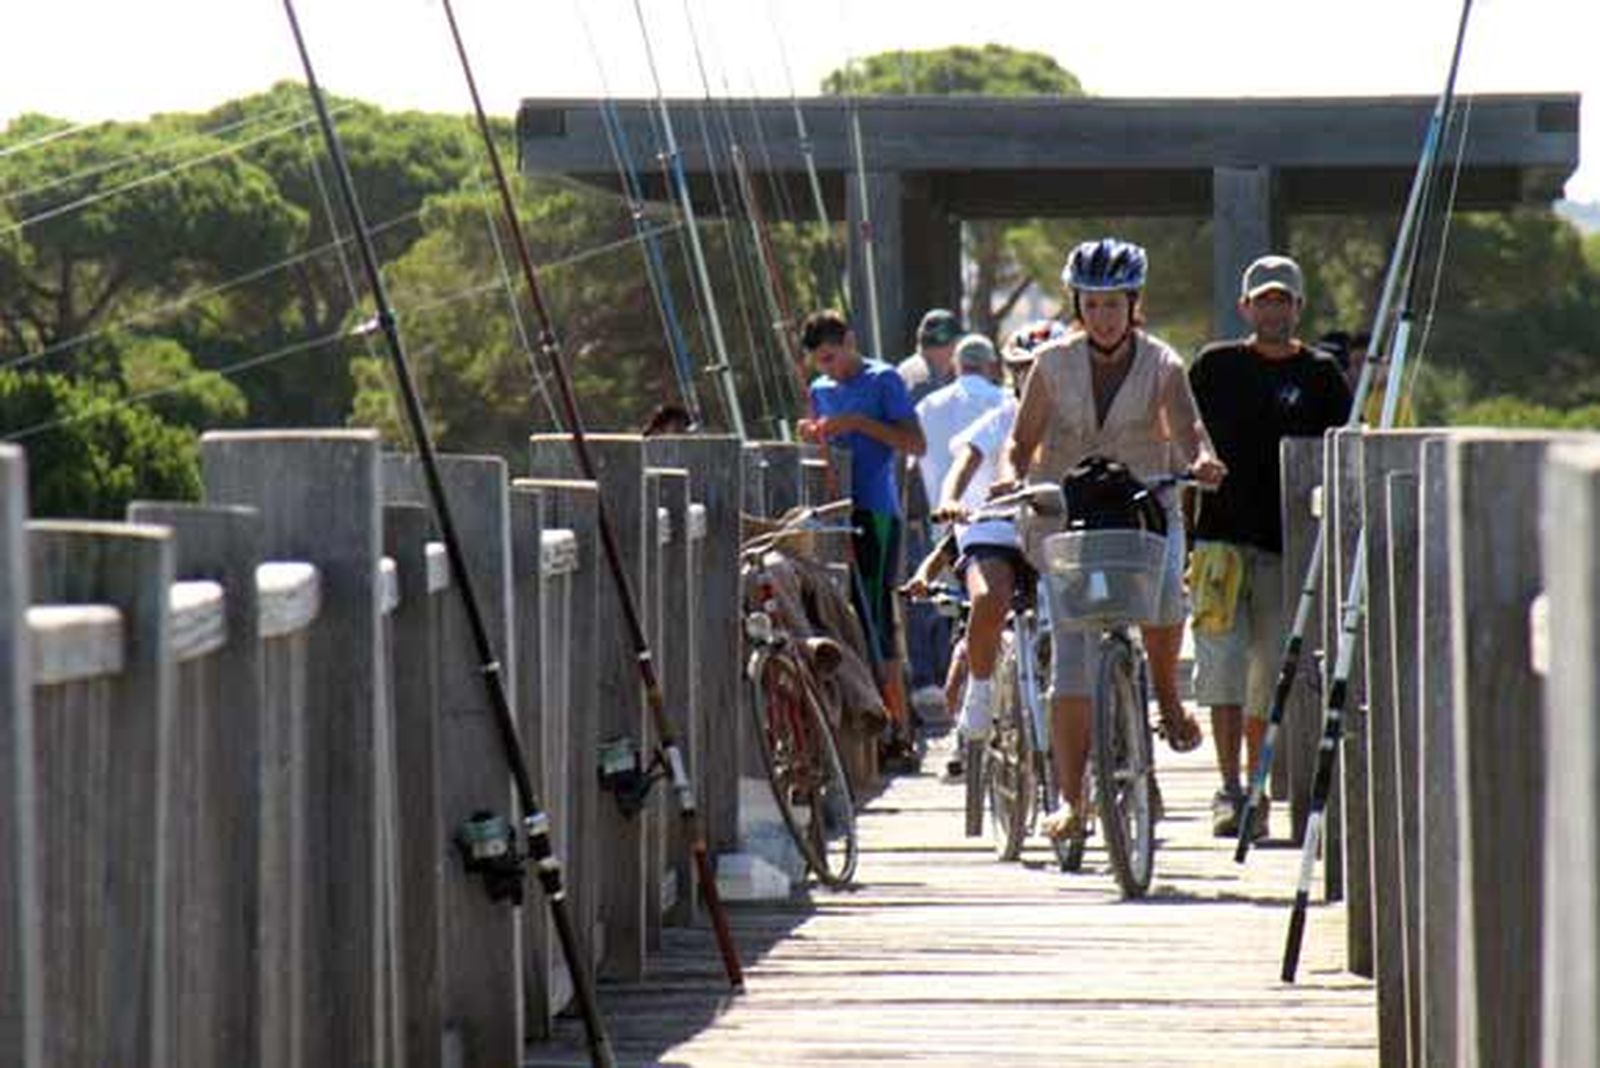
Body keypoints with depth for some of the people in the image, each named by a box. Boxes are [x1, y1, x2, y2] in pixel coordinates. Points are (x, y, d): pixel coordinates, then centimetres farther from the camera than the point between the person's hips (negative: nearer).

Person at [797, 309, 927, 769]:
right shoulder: (821, 390, 18)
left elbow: (915, 443, -10)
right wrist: (813, 437, 5)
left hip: (874, 514, -7)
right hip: (836, 514, 7)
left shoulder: (882, 380, -2)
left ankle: (898, 732, -11)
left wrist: (859, 423, -17)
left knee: (871, 621, -13)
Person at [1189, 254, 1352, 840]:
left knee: (1270, 673, 3)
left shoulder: (1320, 375, 8)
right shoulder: (1215, 366, 8)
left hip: (1287, 545, 1)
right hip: (1220, 535, -1)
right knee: (1223, 658, -13)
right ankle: (1228, 787, -12)